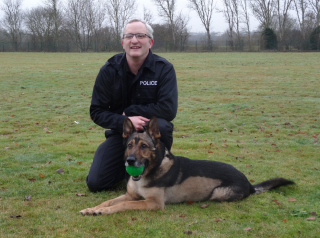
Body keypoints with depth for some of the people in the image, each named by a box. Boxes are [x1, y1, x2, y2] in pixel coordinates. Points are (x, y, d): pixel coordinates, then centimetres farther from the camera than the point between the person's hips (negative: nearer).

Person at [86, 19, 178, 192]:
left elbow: (169, 109, -23)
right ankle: (127, 165, 22)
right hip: (120, 132, 2)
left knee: (162, 125, -37)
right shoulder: (109, 70, -8)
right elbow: (96, 112, -6)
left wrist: (129, 111, -19)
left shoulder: (164, 68, -13)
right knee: (95, 183, -12)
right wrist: (124, 121, -25)